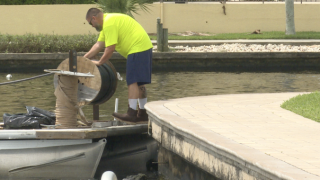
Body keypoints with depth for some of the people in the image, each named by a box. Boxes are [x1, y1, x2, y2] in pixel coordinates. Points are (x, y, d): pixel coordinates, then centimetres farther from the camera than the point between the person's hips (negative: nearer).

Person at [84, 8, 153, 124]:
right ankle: (143, 114, 20)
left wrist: (99, 63, -5)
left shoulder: (109, 23, -16)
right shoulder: (107, 21, 19)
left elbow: (110, 49, -18)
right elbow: (98, 45, 22)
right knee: (139, 83, 15)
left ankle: (132, 114, -16)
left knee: (133, 81, -13)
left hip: (138, 48, -11)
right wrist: (83, 59, 19)